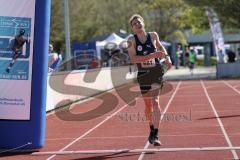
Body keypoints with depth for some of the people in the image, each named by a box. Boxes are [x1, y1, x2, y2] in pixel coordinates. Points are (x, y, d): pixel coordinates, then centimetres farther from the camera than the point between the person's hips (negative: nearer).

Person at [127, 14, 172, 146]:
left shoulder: (153, 35, 0)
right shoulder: (132, 40, -6)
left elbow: (160, 47, 23)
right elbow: (133, 59, -19)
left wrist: (167, 57, 7)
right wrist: (152, 56, -26)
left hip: (156, 72, -1)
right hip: (143, 75, 1)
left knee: (155, 102, -16)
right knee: (148, 106, 12)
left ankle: (155, 135, -18)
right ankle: (152, 129, 38)